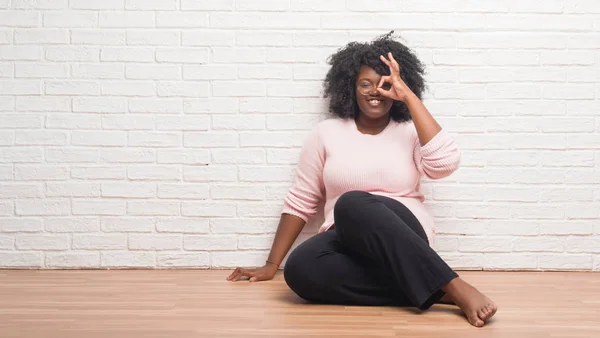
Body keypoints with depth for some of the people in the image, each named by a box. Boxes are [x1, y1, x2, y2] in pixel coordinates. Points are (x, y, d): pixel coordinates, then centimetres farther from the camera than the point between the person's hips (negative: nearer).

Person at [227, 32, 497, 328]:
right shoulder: (327, 132, 11)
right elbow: (299, 201, 13)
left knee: (352, 205, -35)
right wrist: (271, 265, 9)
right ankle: (442, 290, -29)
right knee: (300, 269, -32)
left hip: (403, 240, -2)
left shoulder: (410, 132, 8)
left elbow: (444, 163, -15)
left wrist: (409, 97, -9)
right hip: (347, 242, 3)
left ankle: (453, 288, -34)